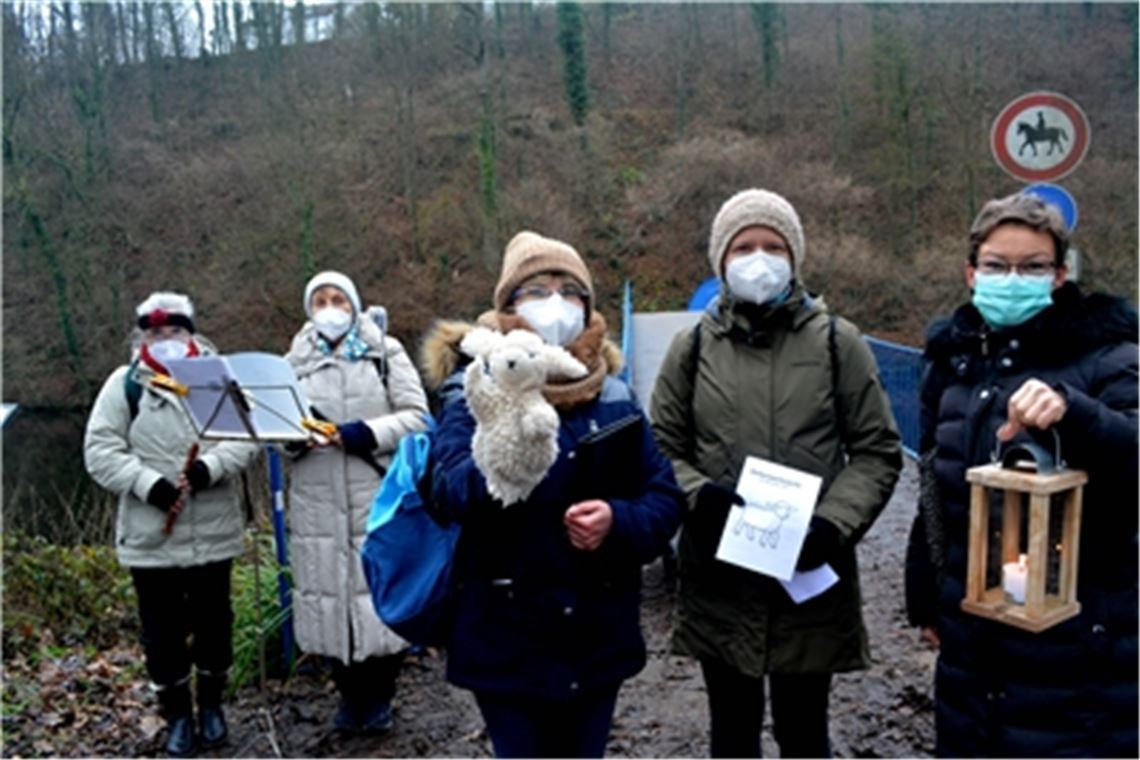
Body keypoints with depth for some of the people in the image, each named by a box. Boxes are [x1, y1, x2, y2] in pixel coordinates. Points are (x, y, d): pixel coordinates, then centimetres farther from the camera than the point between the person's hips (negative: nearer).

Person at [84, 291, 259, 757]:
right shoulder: (125, 383, -2)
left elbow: (246, 437, -5)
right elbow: (101, 451, -6)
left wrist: (209, 467, -23)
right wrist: (150, 484, -20)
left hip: (213, 532, 1)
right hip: (150, 535, -1)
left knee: (213, 621, 13)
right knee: (162, 629, 9)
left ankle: (211, 704, 33)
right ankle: (177, 714, 27)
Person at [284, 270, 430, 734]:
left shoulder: (386, 352, 4)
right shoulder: (295, 361, 11)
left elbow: (417, 416, -2)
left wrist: (367, 433, -16)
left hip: (378, 496, -2)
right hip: (319, 501, 2)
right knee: (330, 588, 7)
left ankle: (380, 695, 20)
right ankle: (350, 693, 25)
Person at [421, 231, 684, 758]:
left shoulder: (614, 396, 3)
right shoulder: (475, 395, -9)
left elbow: (664, 496, 5)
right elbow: (448, 493, -27)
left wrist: (619, 522, -17)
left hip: (597, 637, 4)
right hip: (508, 639, -3)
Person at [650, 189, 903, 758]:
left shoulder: (837, 341, 1)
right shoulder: (693, 347, 3)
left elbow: (878, 452, 1)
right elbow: (660, 451, 6)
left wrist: (832, 524, -13)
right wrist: (698, 495, -14)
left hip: (810, 580, -1)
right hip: (718, 579, 1)